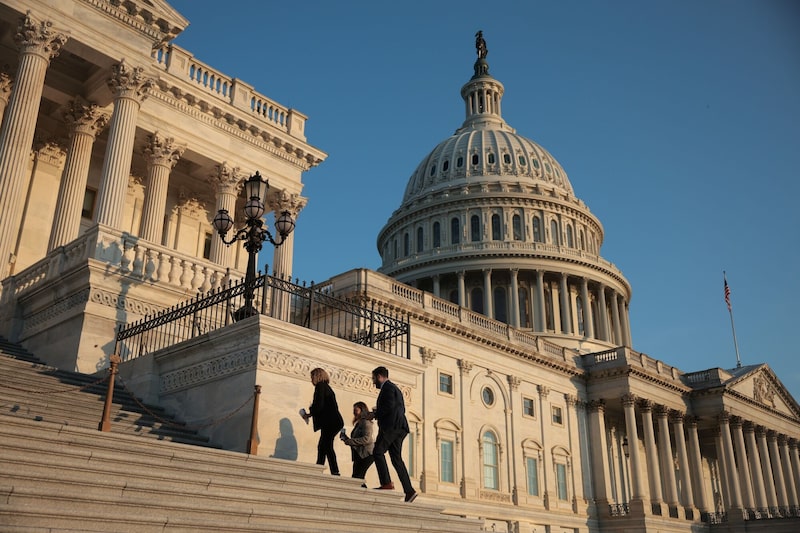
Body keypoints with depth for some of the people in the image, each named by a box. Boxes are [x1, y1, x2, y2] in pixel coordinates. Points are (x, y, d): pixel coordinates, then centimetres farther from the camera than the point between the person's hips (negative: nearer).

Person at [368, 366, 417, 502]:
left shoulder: (388, 387, -4)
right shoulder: (395, 388, 27)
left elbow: (389, 406, -17)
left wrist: (375, 414, -4)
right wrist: (378, 412, 20)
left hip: (391, 426, -10)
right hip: (398, 428, 10)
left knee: (377, 451, -14)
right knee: (396, 459, 6)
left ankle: (387, 483, -23)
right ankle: (409, 491, 0)